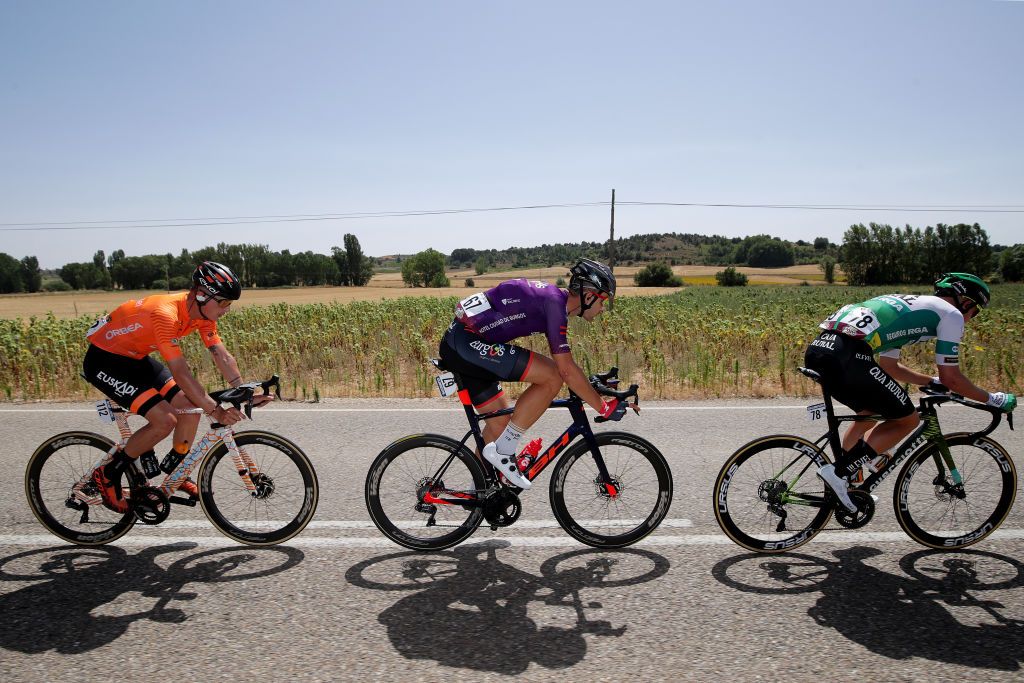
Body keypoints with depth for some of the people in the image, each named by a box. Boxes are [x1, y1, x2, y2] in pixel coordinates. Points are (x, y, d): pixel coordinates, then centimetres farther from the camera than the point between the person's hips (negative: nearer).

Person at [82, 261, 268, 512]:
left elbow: (222, 356, -10)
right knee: (165, 420, -19)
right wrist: (215, 410, -39)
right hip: (104, 360, -8)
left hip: (136, 358, 9)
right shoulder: (165, 313, -35)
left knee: (191, 407, -2)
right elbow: (180, 372, -37)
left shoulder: (202, 312, -9)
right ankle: (108, 475, 1)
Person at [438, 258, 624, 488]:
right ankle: (503, 451, -7)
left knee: (501, 420, 17)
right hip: (467, 342, -10)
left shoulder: (555, 297, 14)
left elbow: (561, 359, 27)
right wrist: (605, 408, -10)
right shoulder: (554, 303, -15)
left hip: (457, 344, 10)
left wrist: (591, 384, 26)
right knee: (551, 378, -15)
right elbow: (566, 370, -18)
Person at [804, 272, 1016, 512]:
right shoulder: (951, 314, 14)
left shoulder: (907, 305, 37)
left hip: (817, 348, 9)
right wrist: (992, 399, 27)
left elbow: (889, 366, 40)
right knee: (908, 420, 12)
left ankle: (842, 483, 28)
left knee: (870, 413, 31)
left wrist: (933, 382, 48)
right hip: (847, 356, -9)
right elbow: (951, 377, 11)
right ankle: (839, 472, 2)